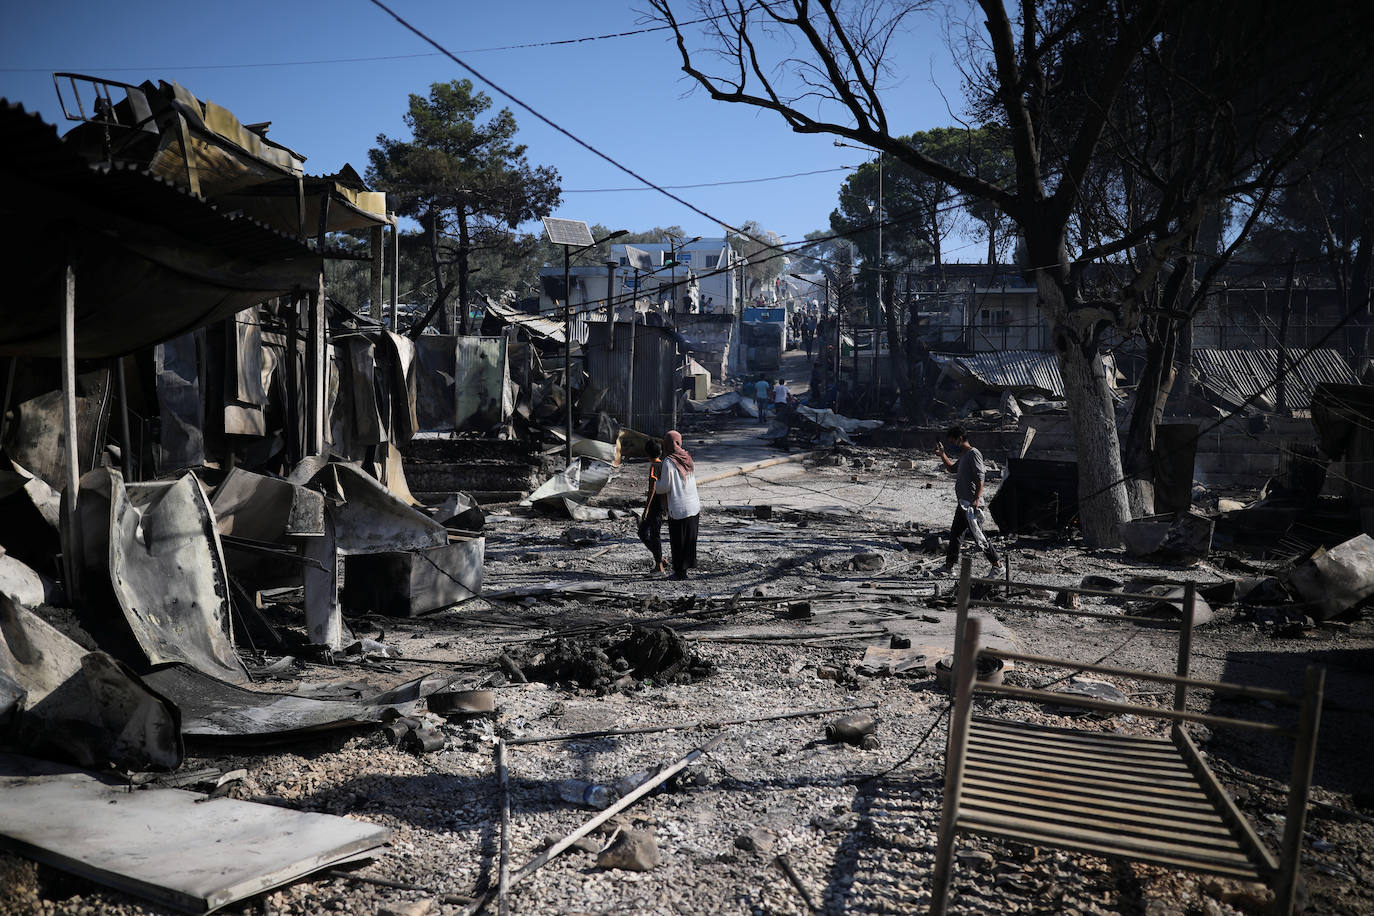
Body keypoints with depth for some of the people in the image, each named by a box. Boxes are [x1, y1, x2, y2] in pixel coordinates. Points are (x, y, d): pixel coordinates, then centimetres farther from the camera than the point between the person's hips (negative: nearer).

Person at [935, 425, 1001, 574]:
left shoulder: (974, 454, -12)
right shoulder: (963, 456, 17)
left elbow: (980, 478, -20)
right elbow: (952, 469, 36)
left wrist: (977, 498, -26)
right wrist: (942, 455, 25)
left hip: (972, 504, -10)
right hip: (963, 503, 10)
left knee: (978, 535, -8)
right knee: (954, 533, 13)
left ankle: (997, 564, -2)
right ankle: (949, 566, 20)